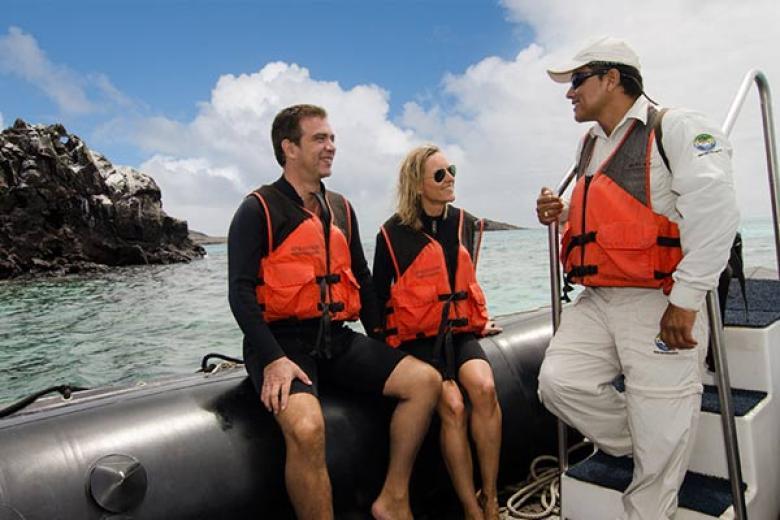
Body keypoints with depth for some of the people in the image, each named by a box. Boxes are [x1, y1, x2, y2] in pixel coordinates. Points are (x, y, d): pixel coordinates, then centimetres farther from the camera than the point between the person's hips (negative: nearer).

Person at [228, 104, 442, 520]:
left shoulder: (341, 209, 16)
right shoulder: (259, 209, -3)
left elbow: (362, 280, 21)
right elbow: (240, 291, -10)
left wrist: (380, 339, 12)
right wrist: (274, 359, -21)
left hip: (336, 339, 6)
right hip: (282, 341, -6)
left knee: (425, 380, -7)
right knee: (307, 428, -33)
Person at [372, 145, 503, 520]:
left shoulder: (467, 225, 11)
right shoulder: (394, 233, -4)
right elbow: (380, 295, 4)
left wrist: (481, 319, 18)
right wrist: (392, 343, 1)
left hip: (460, 332, 4)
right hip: (417, 338, -4)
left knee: (484, 388, -25)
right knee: (452, 406, -25)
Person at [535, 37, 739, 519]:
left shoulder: (675, 127, -6)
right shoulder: (592, 145, 19)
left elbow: (715, 209, -17)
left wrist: (685, 299, -20)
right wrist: (563, 213, 9)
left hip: (659, 303, -7)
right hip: (597, 302, 7)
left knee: (659, 436, -1)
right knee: (559, 382, -7)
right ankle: (645, 447, 16)